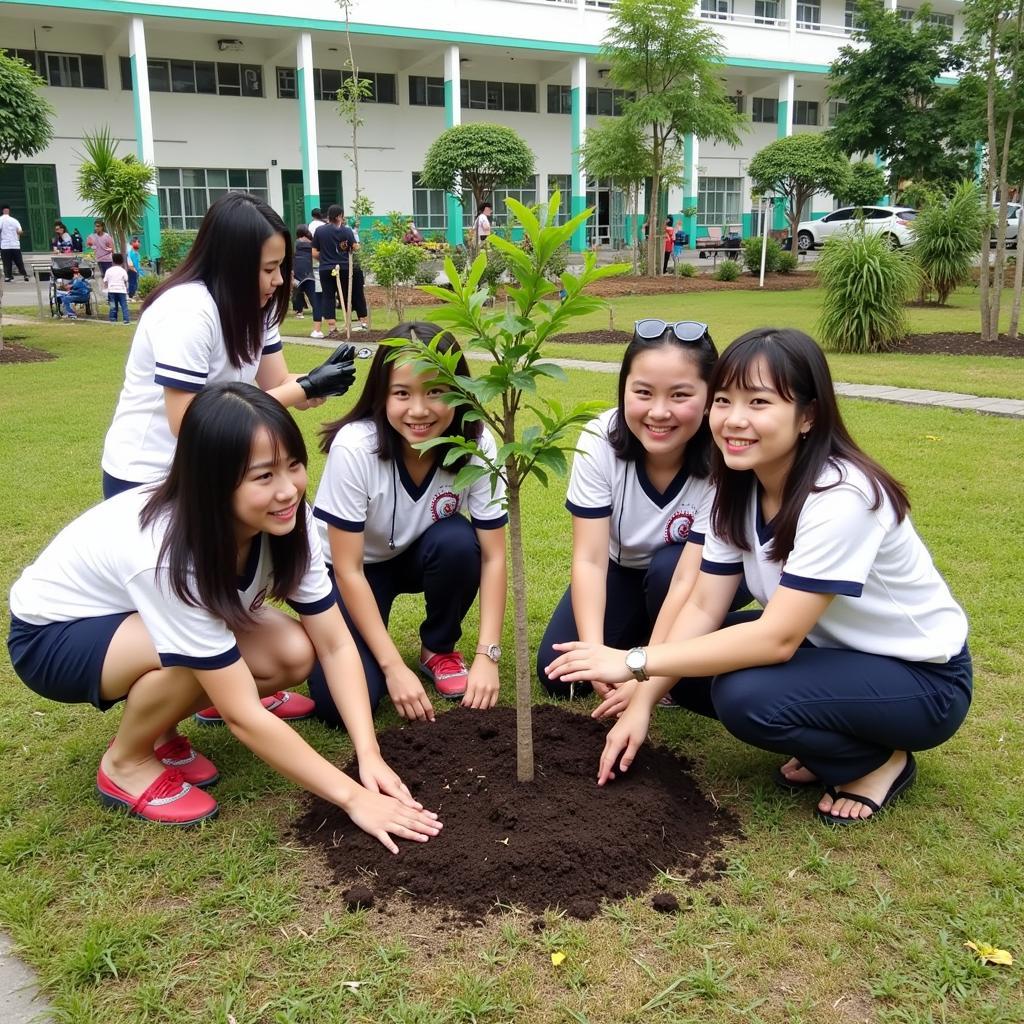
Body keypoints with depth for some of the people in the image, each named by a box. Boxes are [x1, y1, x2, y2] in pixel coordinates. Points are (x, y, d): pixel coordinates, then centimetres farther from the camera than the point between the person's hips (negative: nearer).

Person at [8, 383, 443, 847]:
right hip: (52, 634, -6)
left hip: (140, 616, 6)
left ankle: (159, 727, 8)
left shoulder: (285, 520, -21)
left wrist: (368, 755, -27)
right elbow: (243, 717, -36)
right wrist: (352, 797, -34)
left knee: (292, 655, -16)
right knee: (192, 656, -35)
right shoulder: (169, 555, -39)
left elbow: (335, 645, -16)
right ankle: (126, 762, -5)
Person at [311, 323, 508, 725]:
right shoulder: (354, 447, -32)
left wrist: (487, 655, -25)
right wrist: (394, 667, -28)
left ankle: (439, 650, -3)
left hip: (416, 556, 3)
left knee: (457, 540, -31)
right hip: (349, 567, -3)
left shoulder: (477, 445, -24)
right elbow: (348, 569, -26)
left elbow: (492, 556, -18)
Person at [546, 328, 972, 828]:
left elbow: (776, 639, -34)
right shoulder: (740, 488, -7)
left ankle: (879, 762, -2)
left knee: (746, 696, -29)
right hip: (832, 646, 7)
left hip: (923, 676, -7)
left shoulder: (840, 498, -31)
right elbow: (702, 607, -7)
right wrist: (641, 702, -17)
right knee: (689, 672, -10)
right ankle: (826, 748, 9)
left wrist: (635, 661, -32)